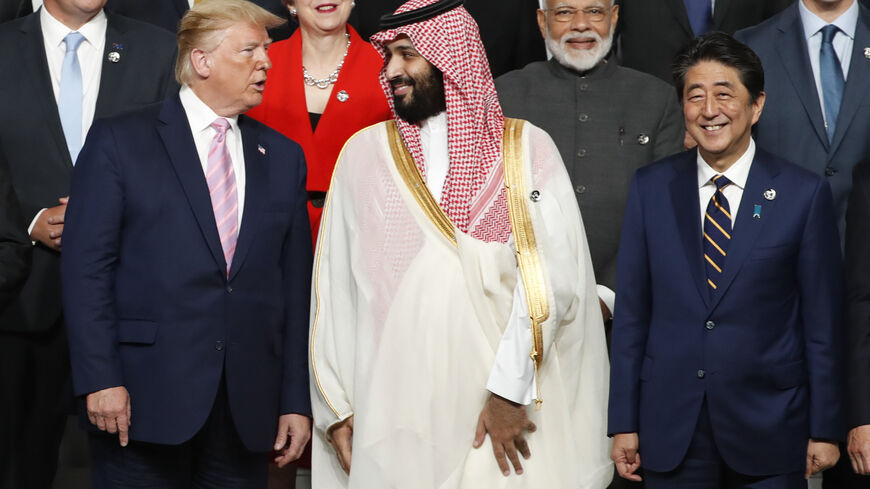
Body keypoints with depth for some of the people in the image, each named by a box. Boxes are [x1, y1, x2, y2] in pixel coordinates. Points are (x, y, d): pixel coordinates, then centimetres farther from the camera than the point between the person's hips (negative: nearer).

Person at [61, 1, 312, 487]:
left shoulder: (284, 157, 13)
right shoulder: (119, 142, 1)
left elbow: (295, 284, 10)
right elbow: (87, 268, -5)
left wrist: (297, 399, 6)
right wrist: (100, 379, -13)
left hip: (247, 409, 4)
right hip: (144, 401, -3)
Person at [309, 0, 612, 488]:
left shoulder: (527, 149, 1)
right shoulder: (365, 153, 7)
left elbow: (549, 274, -8)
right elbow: (335, 287, 7)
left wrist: (510, 388, -15)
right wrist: (336, 406, 3)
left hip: (505, 410, -1)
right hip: (394, 410, 2)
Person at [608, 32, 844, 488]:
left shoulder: (804, 193, -3)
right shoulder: (650, 188, 3)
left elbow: (822, 324, -1)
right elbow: (631, 310, 4)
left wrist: (825, 431, -1)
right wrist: (624, 422, 2)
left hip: (768, 433, -1)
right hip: (670, 429, 2)